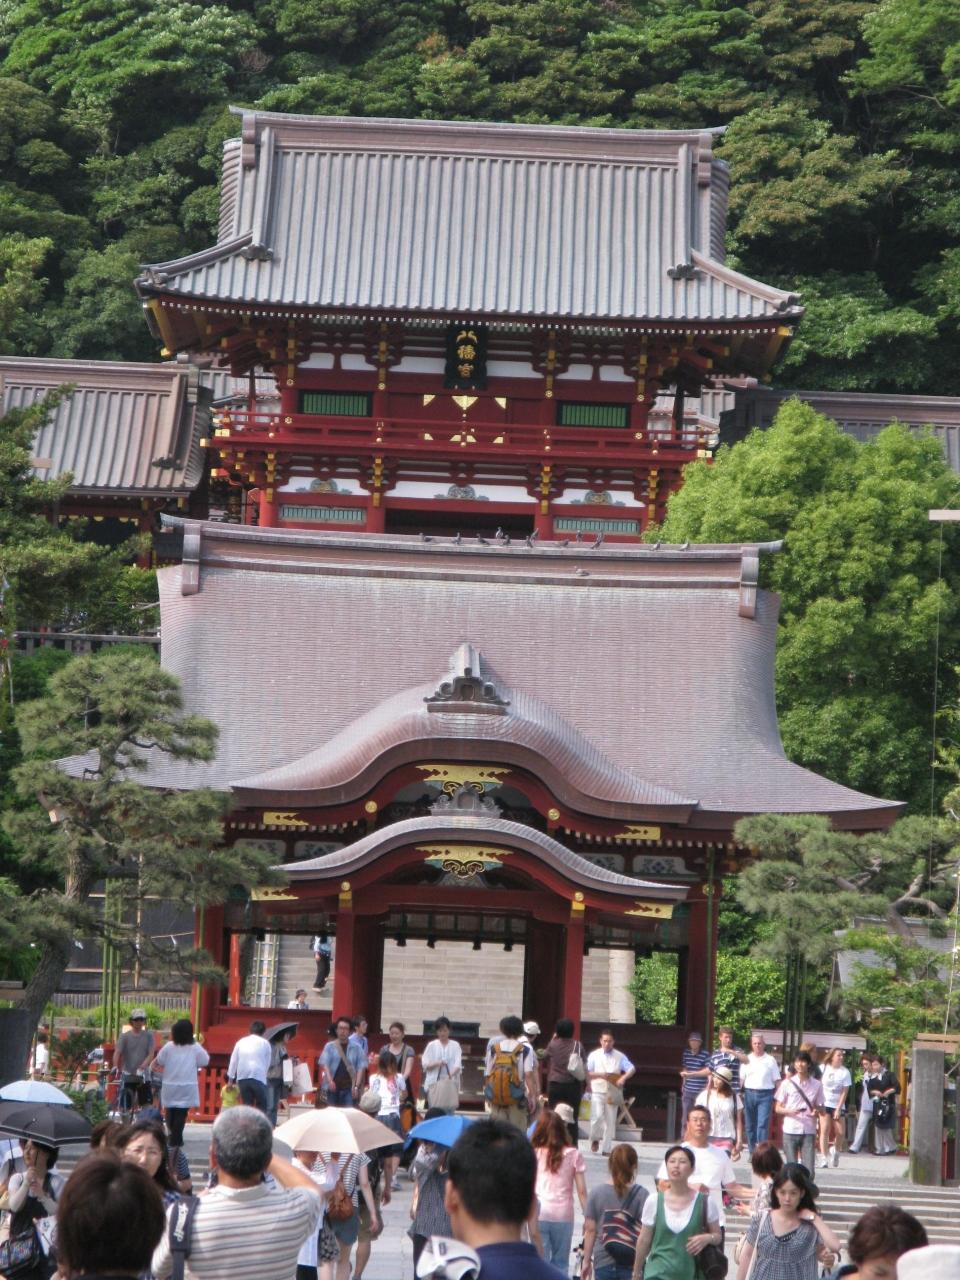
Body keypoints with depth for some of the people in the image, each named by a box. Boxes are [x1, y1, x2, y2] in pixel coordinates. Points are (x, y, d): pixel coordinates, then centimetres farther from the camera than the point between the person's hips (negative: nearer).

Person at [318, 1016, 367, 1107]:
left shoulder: (356, 1048, 7)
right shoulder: (329, 1046, 7)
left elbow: (361, 1067, 4)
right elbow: (324, 1064, -3)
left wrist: (356, 1086, -8)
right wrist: (330, 1081, -18)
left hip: (349, 1088, 0)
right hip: (333, 1087, 0)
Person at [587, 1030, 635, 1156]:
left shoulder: (620, 1056, 5)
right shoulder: (594, 1055, 4)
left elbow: (631, 1068, -4)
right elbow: (586, 1073, 2)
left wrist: (623, 1078, -22)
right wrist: (599, 1074, -14)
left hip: (613, 1093, 1)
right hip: (598, 1091, -1)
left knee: (610, 1121, 2)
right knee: (597, 1116, -18)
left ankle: (606, 1149, 9)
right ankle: (595, 1139, 9)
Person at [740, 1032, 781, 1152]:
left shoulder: (770, 1060, 4)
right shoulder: (747, 1059, 10)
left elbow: (777, 1080, 4)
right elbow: (741, 1079, 8)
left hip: (765, 1094, -3)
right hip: (749, 1094, 3)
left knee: (763, 1125, -11)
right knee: (750, 1125, 7)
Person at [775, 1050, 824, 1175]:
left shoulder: (816, 1085, 7)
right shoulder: (787, 1083, 3)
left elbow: (820, 1108, 14)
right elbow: (778, 1108, 6)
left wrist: (816, 1112, -10)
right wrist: (790, 1111, -15)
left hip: (809, 1132, 1)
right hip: (790, 1131, -1)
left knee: (808, 1171, -5)